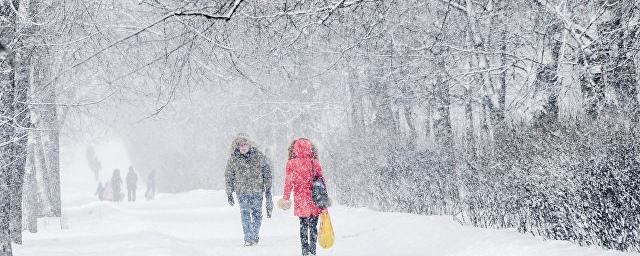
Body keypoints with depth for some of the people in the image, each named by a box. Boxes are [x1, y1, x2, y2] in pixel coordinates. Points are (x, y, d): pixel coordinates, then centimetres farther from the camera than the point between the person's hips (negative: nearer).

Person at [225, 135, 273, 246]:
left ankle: (255, 236, 25)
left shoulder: (259, 156, 0)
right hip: (242, 191, -1)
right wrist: (229, 193, 7)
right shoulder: (233, 159, -1)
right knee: (245, 214, -11)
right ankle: (248, 238, -9)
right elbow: (228, 177, 7)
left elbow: (267, 173, 8)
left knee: (257, 213, 8)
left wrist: (268, 188, 7)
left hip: (257, 191, 1)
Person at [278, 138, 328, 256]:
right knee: (313, 226, 8)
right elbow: (321, 181, 2)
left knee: (303, 226, 10)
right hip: (315, 200, 0)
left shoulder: (291, 164, -4)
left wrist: (286, 198, 7)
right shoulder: (315, 163, -2)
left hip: (300, 201, 0)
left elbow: (288, 182, -2)